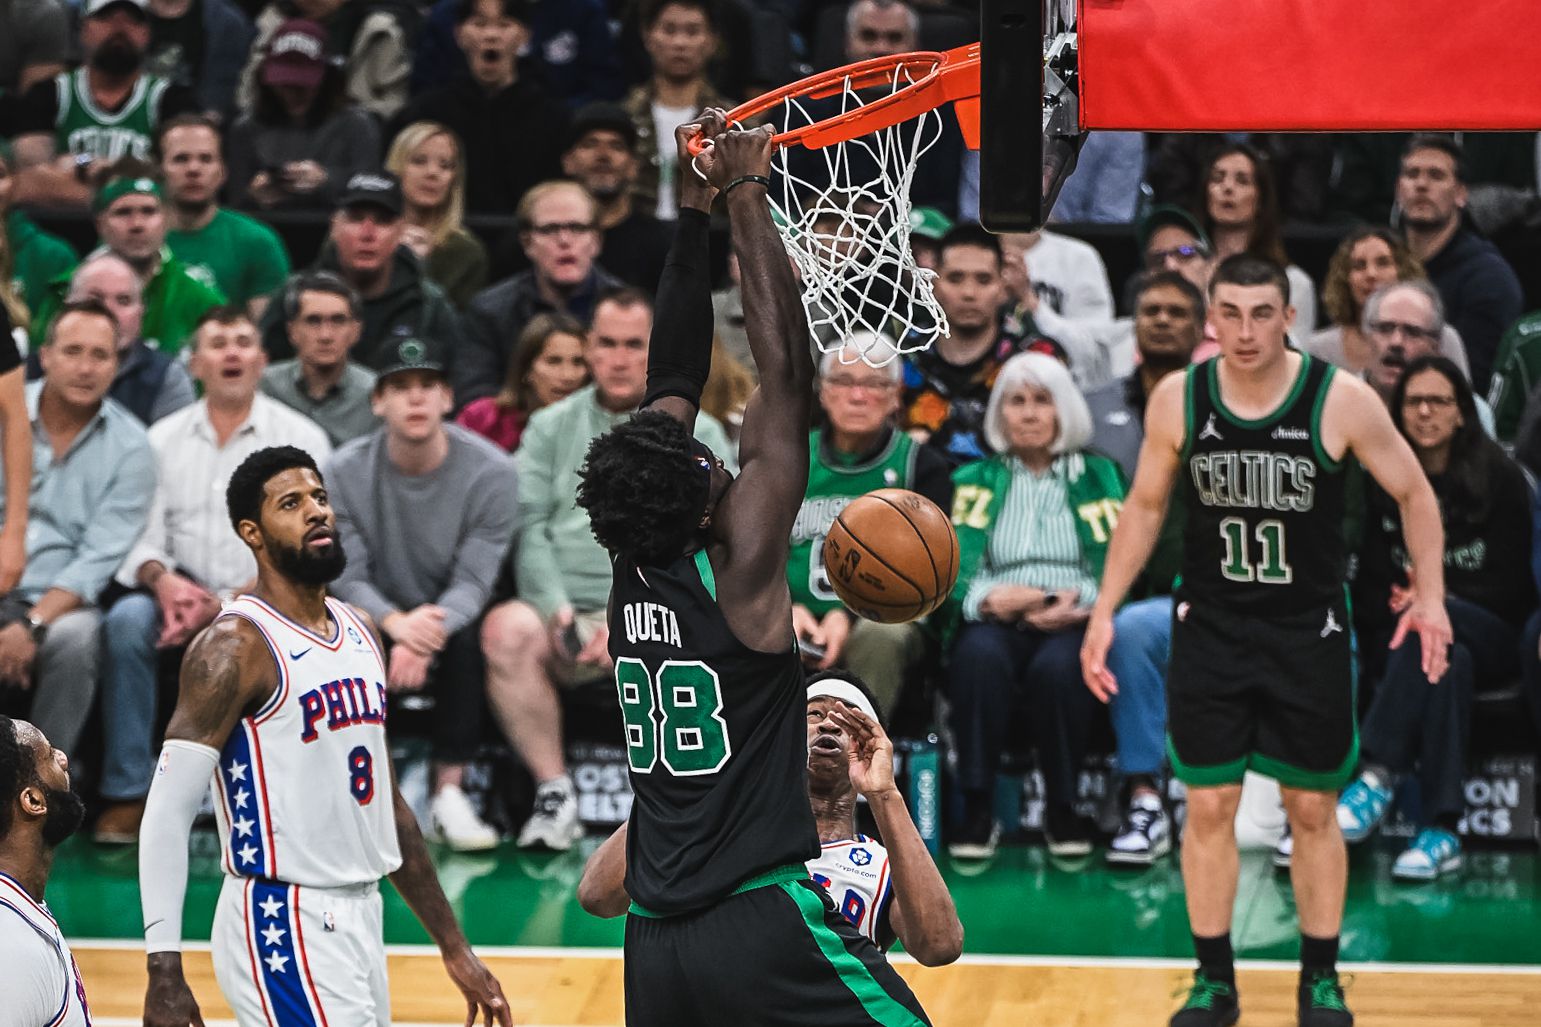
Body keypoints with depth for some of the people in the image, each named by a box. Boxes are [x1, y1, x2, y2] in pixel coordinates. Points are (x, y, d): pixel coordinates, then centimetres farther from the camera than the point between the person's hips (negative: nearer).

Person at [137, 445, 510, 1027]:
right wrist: (164, 974, -23)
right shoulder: (236, 647, -12)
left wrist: (453, 947, 19)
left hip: (359, 918, 8)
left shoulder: (360, 634, 12)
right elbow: (168, 811, -16)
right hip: (283, 927, -8)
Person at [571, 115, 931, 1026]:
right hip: (765, 919, -7)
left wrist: (697, 208, 15)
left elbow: (674, 382, 14)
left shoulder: (633, 573, 7)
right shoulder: (739, 565, -10)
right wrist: (745, 197, -6)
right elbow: (786, 373, -11)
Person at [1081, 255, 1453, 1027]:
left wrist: (1430, 595, -11)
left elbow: (1413, 492, -2)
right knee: (1208, 807, 3)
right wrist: (1105, 610, 1)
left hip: (1308, 636, -1)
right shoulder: (1177, 400, -8)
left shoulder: (1341, 400, -15)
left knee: (1313, 811, 7)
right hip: (1210, 631, 1)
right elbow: (1145, 506, 6)